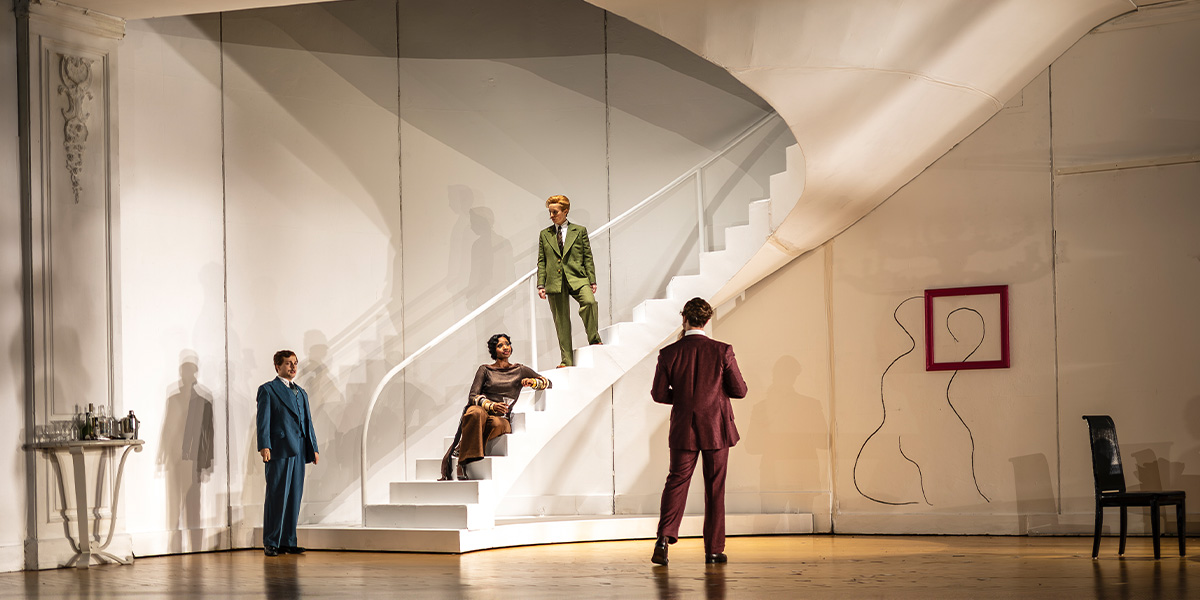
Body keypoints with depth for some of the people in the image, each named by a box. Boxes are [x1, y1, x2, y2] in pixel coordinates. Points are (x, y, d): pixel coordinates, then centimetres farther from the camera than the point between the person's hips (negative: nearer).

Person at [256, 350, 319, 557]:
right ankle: (271, 543, -2)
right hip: (279, 450, -6)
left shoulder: (301, 393, 22)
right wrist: (264, 446, -17)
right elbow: (263, 420, -6)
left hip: (298, 452, 6)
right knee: (276, 497, -6)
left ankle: (288, 542, 11)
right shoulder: (268, 390, 3)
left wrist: (313, 448, 14)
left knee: (294, 497, 6)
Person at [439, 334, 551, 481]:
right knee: (475, 413, -41)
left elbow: (547, 383, 22)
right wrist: (492, 406, -15)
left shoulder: (520, 370, 20)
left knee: (497, 424, -40)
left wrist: (532, 382, 0)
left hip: (502, 417, 1)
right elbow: (472, 396, 4)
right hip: (482, 410, -1)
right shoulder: (485, 369, 14)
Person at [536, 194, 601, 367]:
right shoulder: (545, 234, 14)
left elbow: (588, 257, 8)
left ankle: (594, 339, -10)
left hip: (577, 279, -2)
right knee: (561, 321, 1)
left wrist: (592, 281, 0)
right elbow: (541, 262, 13)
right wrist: (541, 285, 4)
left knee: (589, 302, -29)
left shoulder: (579, 231, 10)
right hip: (555, 282, 2)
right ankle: (566, 359, 8)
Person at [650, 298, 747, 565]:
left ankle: (665, 536, -14)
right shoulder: (722, 351, -7)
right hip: (716, 428, 0)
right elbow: (740, 390, -3)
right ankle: (714, 549, 10)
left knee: (676, 482, 7)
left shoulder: (669, 354, -5)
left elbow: (659, 394, 0)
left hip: (683, 429, 1)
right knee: (715, 489, 7)